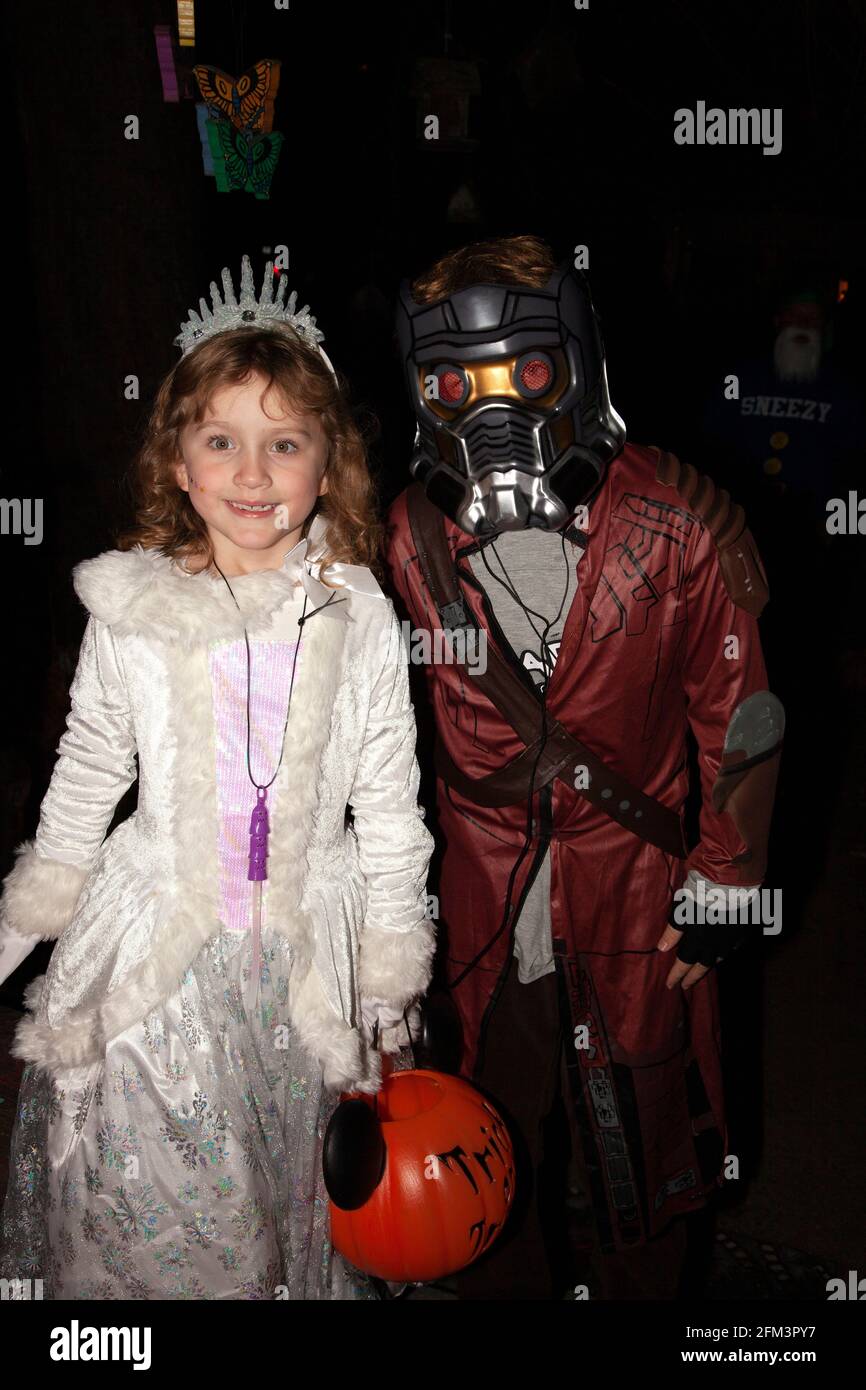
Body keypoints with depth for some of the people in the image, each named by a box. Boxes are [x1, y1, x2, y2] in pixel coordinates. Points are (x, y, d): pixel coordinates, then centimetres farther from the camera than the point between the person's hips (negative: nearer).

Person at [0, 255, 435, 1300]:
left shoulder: (360, 618, -7)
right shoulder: (130, 613, -7)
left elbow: (389, 806, 0)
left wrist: (390, 984, 4)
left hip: (305, 959, 0)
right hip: (154, 956, 0)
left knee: (294, 1203, 16)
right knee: (150, 1215, 10)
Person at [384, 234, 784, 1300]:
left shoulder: (672, 529, -16)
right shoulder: (411, 538, -8)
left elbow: (739, 715, -7)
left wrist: (725, 886, -3)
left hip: (634, 899, -2)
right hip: (481, 907, 2)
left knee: (636, 1142, 18)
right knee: (493, 1144, 21)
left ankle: (638, 1289, 45)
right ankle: (501, 1289, 48)